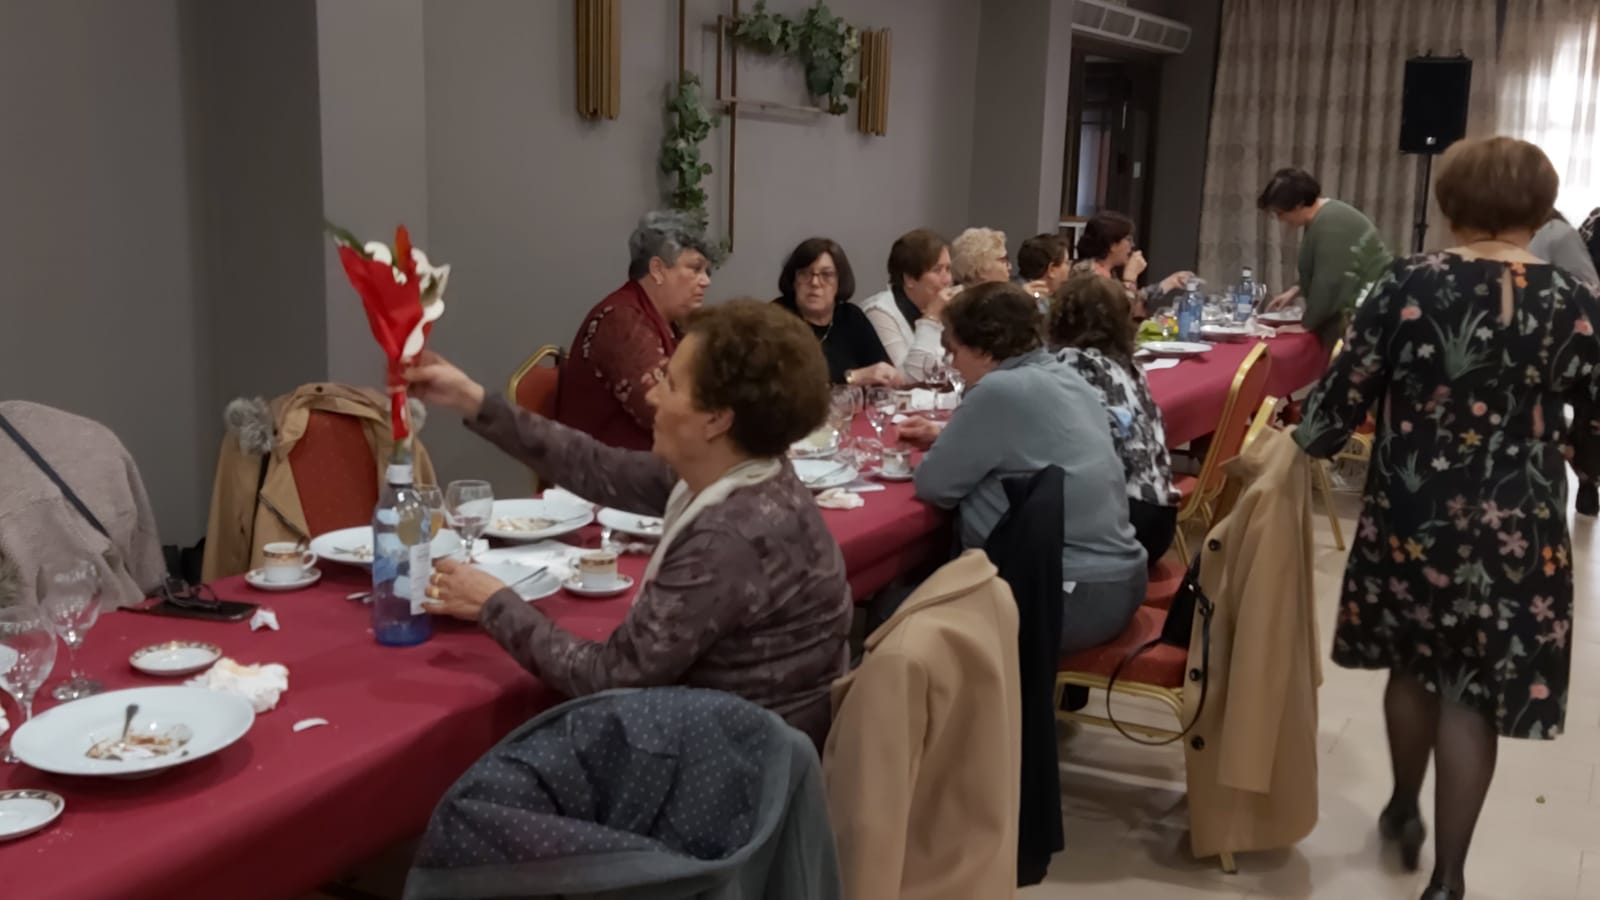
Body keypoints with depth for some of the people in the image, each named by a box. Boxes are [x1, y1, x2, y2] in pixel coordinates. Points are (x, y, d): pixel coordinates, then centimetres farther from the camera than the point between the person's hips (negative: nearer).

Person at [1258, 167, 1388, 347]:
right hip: (1354, 312, 10)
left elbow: (1330, 282, -22)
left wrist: (1305, 324, -13)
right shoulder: (1321, 218, 14)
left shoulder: (1329, 225, -21)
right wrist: (1296, 291, 13)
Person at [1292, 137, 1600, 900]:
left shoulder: (1407, 287, -9)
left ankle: (1404, 810, 42)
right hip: (1514, 531, 0)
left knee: (1414, 664, 21)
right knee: (1473, 690, 9)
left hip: (1410, 517, 1)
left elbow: (1344, 393, -6)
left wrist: (1303, 442, 12)